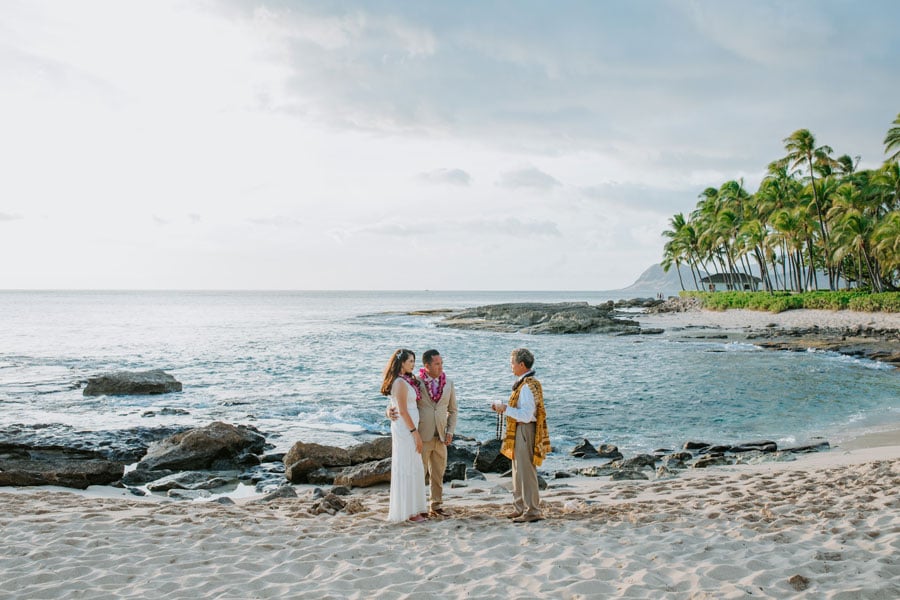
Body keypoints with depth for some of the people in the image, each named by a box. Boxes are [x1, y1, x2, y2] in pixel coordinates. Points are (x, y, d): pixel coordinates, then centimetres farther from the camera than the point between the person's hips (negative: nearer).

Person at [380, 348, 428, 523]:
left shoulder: (406, 381, 15)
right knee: (407, 468, -4)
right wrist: (415, 432, -18)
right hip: (405, 429, -10)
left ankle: (414, 508, 21)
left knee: (414, 469, 13)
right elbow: (403, 411, -19)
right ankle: (408, 511, 2)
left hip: (408, 428, 10)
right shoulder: (400, 383, -15)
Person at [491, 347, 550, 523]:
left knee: (526, 472, -4)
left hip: (525, 431, -11)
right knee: (518, 471, 17)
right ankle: (520, 508, 27)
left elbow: (526, 415, -25)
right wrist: (504, 408, 9)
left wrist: (506, 409, -18)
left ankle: (532, 511, 2)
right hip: (520, 431, 11)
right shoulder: (526, 383, 12)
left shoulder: (528, 386, -20)